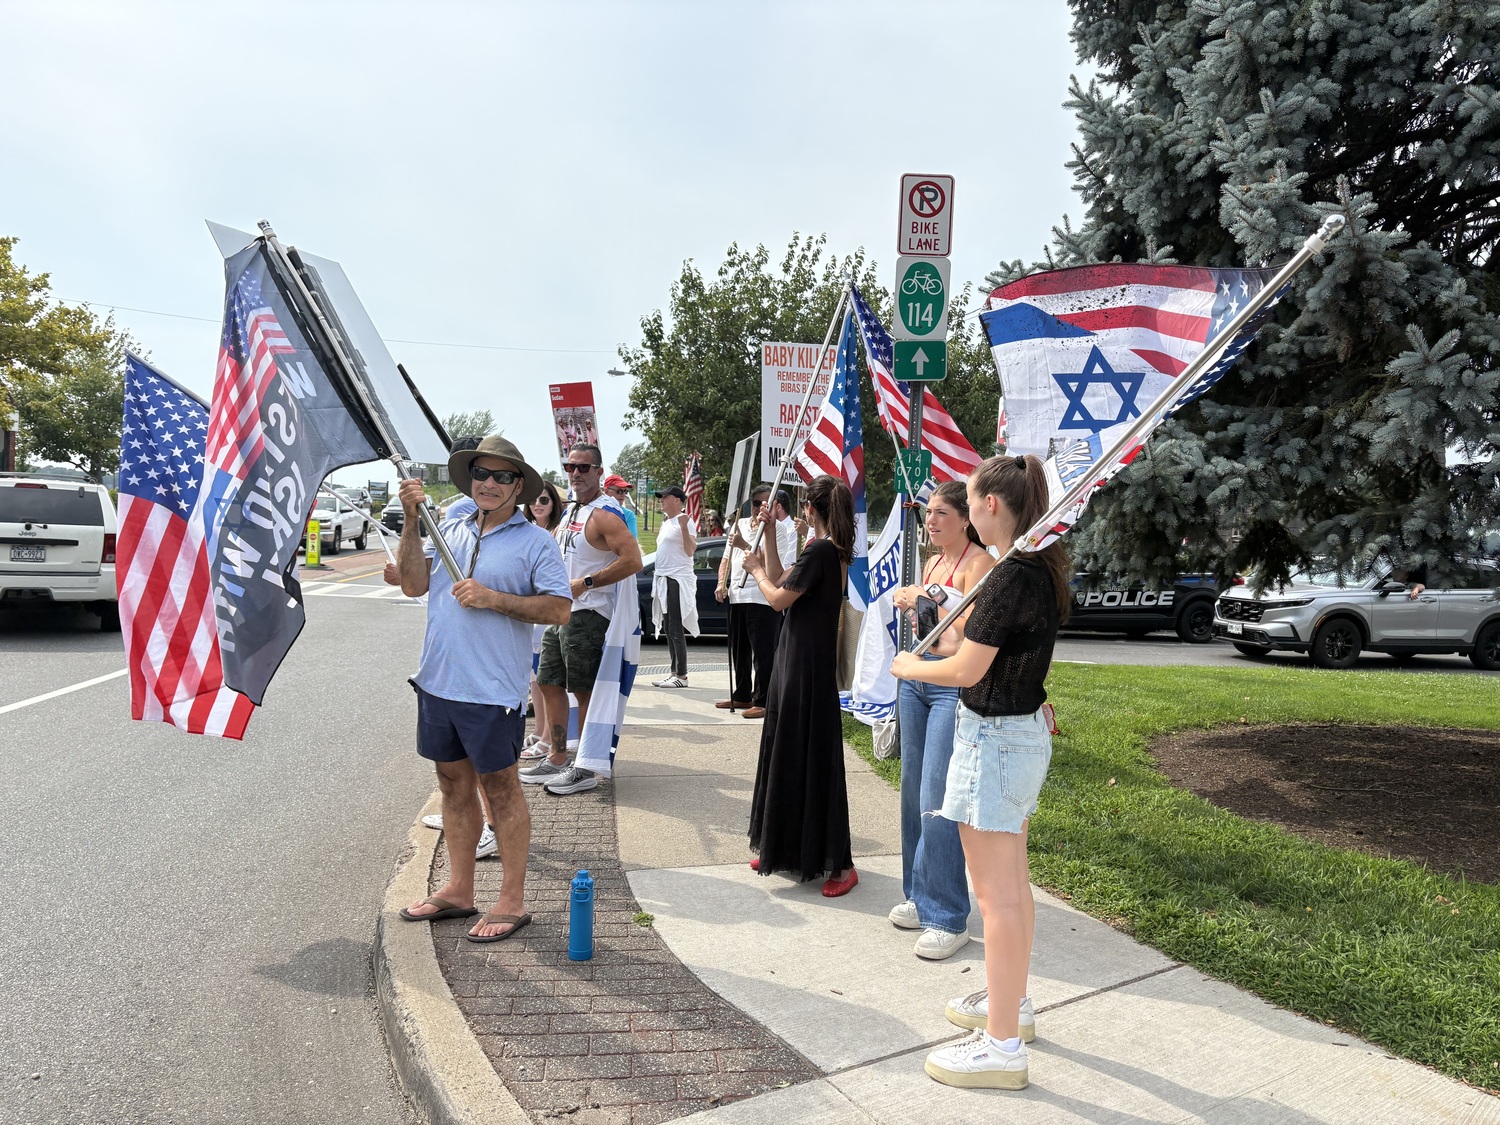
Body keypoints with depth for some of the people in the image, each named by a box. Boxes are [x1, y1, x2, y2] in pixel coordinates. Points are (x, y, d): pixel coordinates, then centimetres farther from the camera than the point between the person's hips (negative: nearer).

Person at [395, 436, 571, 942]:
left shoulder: (534, 541, -4)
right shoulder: (450, 530, 10)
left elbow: (559, 609, -10)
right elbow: (414, 585, 1)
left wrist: (493, 599, -17)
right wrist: (411, 521, -6)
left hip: (492, 689, -5)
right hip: (438, 681, 5)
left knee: (501, 789, 3)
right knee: (454, 785, 15)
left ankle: (512, 901, 15)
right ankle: (458, 890, 29)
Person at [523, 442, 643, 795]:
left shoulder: (604, 514, -14)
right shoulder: (570, 512, 15)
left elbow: (633, 561, -25)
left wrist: (585, 583, -22)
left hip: (586, 613, -10)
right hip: (559, 611, 10)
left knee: (585, 691, -3)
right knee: (550, 684, 14)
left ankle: (586, 769, 7)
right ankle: (557, 759, 26)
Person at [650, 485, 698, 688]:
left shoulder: (685, 522, -9)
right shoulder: (666, 522, 18)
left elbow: (690, 550, -19)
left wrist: (684, 527, -27)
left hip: (677, 580, -10)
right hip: (663, 580, 10)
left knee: (676, 630, -9)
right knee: (669, 630, 11)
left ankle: (681, 675, -6)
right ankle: (674, 672, 17)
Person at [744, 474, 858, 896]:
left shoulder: (820, 551, -17)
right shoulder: (836, 552, 12)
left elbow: (778, 598, -17)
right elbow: (780, 579, 18)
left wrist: (756, 569, 1)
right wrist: (769, 533, 16)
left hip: (806, 666, -10)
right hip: (801, 661, 10)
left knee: (810, 758, -5)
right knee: (788, 753, 17)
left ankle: (840, 863, 1)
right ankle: (787, 849, 29)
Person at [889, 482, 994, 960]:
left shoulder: (978, 563, -11)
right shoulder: (932, 562, 15)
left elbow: (968, 630, -19)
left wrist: (928, 600, -14)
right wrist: (911, 605, 4)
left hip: (954, 685, -9)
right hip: (916, 678, 9)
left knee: (937, 801, -9)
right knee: (913, 791, 13)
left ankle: (947, 917, 1)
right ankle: (920, 896, 26)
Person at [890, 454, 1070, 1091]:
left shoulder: (1011, 578, -22)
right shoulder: (1043, 569, 7)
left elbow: (966, 670, -21)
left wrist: (908, 667, -4)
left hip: (994, 738, -10)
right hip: (1026, 730, 10)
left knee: (995, 895, -1)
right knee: (1013, 884, 22)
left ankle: (1002, 1046, 10)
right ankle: (1011, 1002, 38)